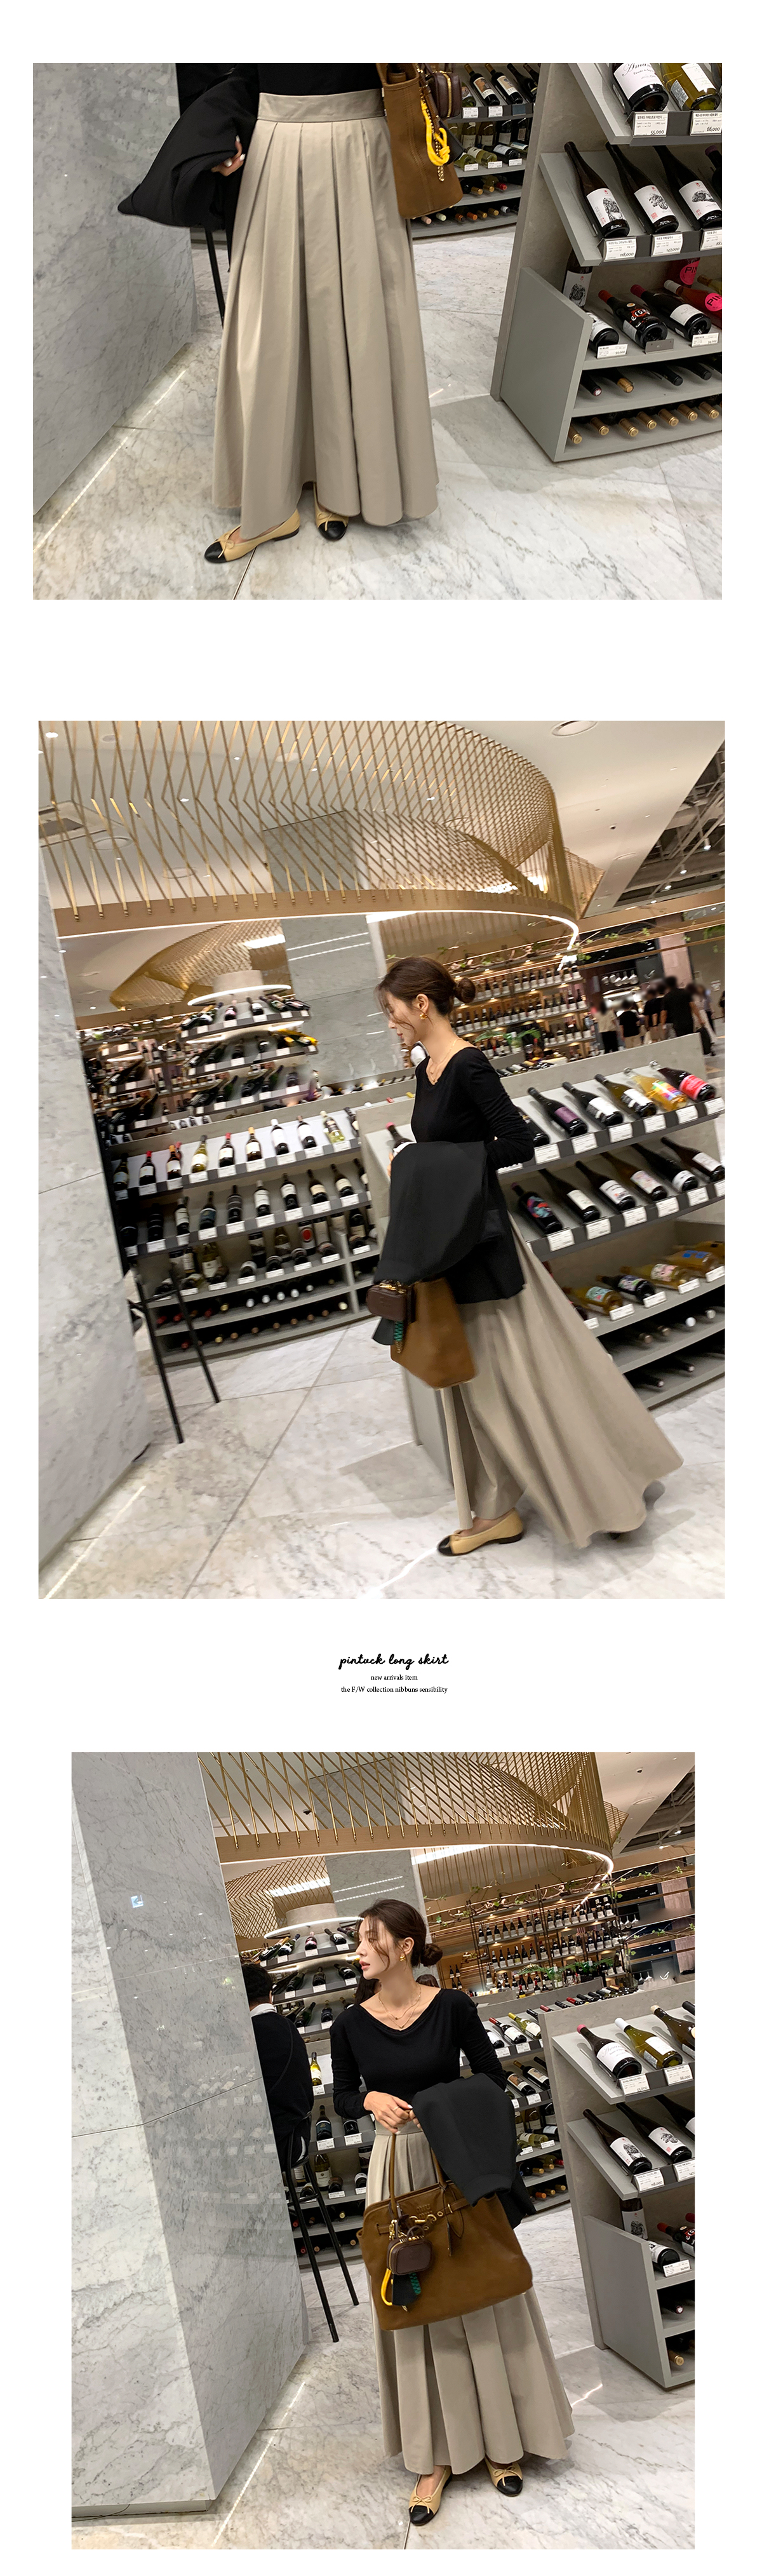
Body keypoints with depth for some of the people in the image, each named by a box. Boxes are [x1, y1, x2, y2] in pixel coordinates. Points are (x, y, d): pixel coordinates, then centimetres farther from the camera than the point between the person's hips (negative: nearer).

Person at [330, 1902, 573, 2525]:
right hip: (397, 2167, 1)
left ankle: (500, 2439, 24)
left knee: (481, 2293, 7)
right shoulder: (351, 2024, -5)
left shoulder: (452, 2007, -11)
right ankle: (437, 2455, 18)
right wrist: (373, 2100, -14)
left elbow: (493, 2080, -3)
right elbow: (342, 2096, 6)